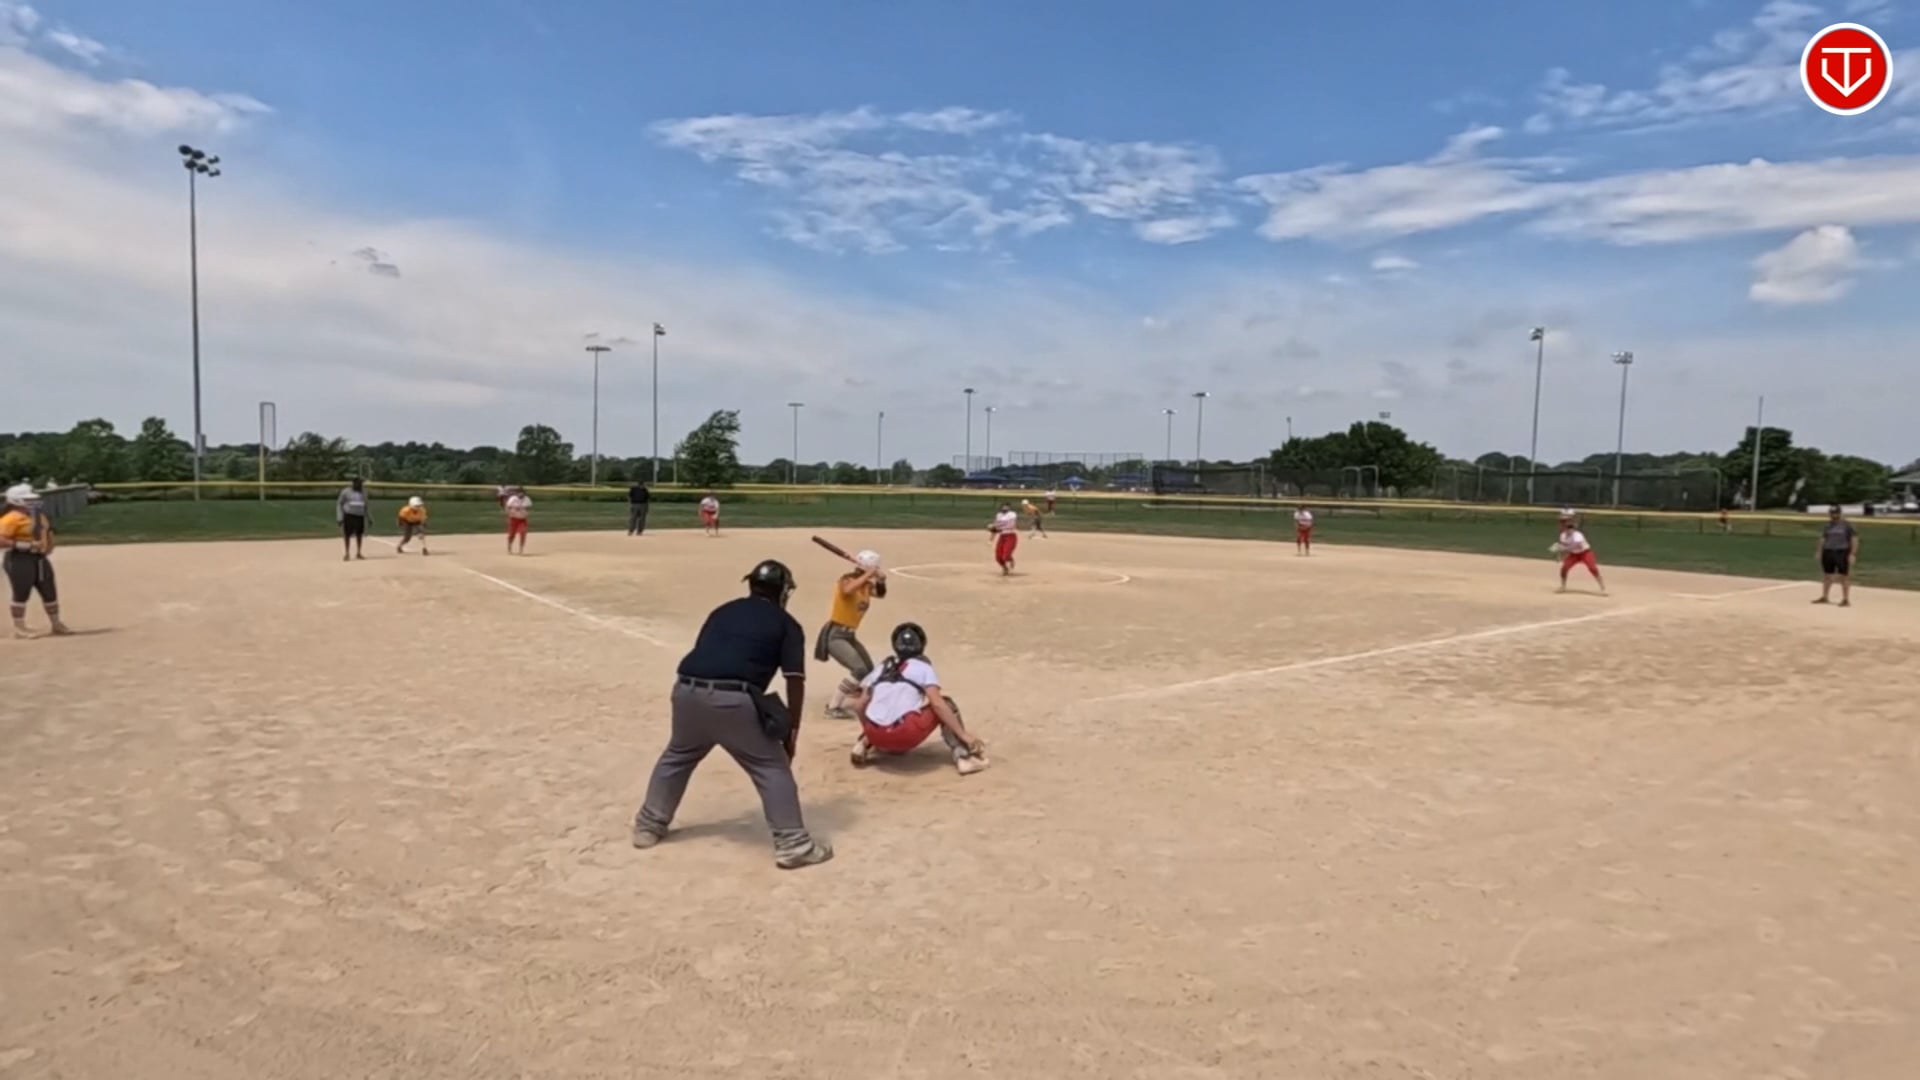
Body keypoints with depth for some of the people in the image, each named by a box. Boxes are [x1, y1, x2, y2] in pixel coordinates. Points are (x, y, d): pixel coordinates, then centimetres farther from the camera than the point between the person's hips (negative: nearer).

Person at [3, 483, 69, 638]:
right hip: (19, 559, -9)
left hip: (40, 558, 9)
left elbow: (47, 532, 28)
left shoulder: (38, 515, 12)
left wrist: (48, 546, 13)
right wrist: (24, 545, -26)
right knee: (21, 593, -3)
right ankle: (19, 628, 5)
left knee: (50, 591, 13)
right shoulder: (12, 518, -14)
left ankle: (56, 624, 24)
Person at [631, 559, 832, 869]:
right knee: (772, 767, 10)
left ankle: (648, 826, 41)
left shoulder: (722, 611, 26)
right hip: (733, 699, -5)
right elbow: (795, 682, 4)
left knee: (677, 756, 30)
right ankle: (792, 844, 7)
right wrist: (790, 734, 9)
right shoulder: (787, 625, 12)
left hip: (687, 690, 5)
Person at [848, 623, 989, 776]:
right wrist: (963, 734, -3)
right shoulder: (923, 666, 11)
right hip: (906, 735, -5)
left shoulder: (882, 669, 23)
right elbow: (937, 703, -3)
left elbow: (859, 706, 18)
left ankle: (867, 745, 11)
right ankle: (964, 756, 2)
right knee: (944, 703, 16)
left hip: (876, 736, 5)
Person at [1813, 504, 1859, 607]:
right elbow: (1823, 539, 17)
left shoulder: (1847, 525, -5)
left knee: (1844, 577, -3)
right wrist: (1818, 551, 10)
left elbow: (1855, 539, -8)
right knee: (1827, 575, 11)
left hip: (1842, 553, -6)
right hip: (1828, 552, 6)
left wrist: (1853, 554, -15)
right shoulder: (1828, 525, 11)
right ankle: (1824, 597, 21)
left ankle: (1846, 600, 2)